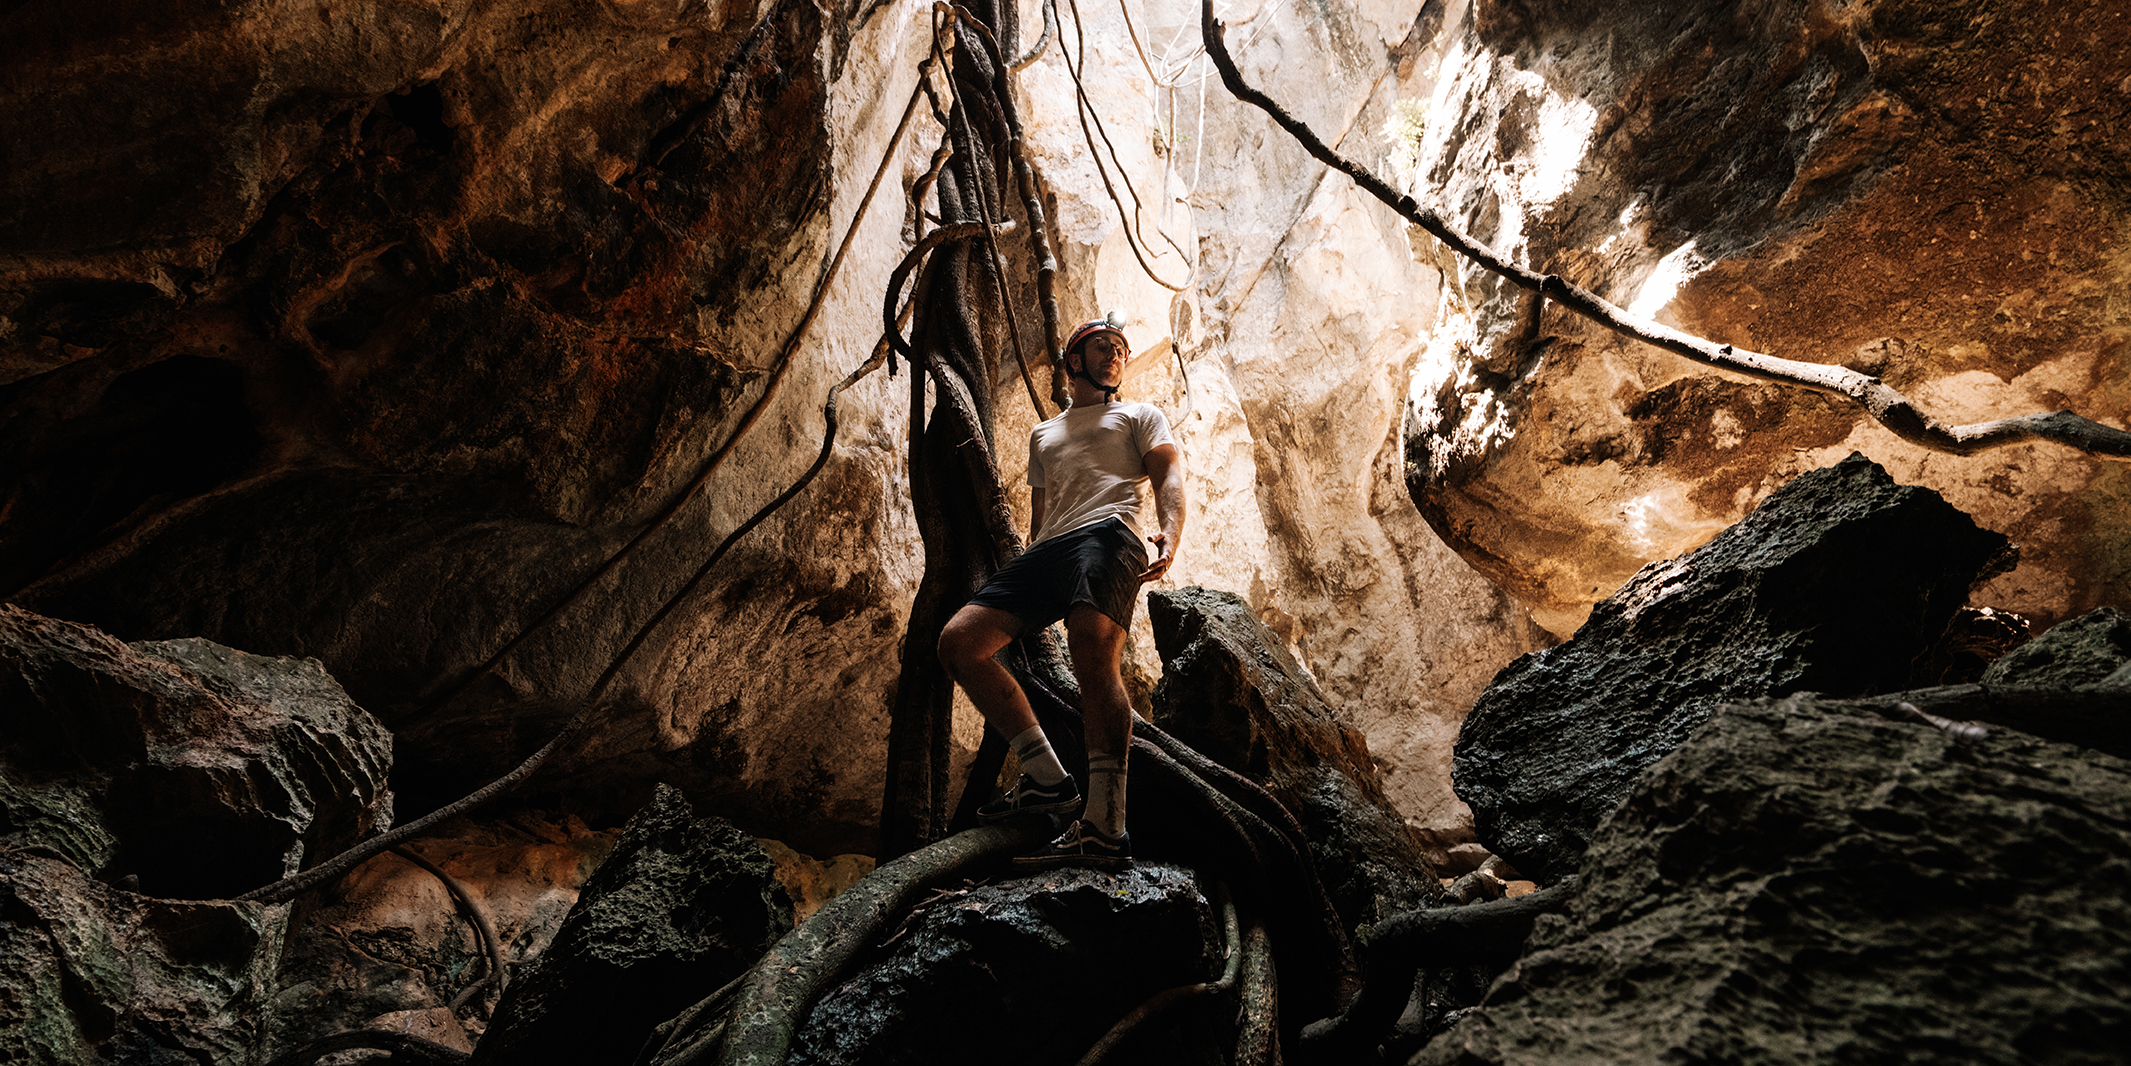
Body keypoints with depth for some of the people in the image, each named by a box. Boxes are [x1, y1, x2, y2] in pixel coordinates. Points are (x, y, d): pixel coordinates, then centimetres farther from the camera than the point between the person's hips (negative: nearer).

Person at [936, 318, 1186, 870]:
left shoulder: (1140, 415, 24)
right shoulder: (1043, 433, 37)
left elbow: (1169, 477, 7)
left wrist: (1168, 535, -16)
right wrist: (1025, 597, 24)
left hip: (1107, 534, -6)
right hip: (1046, 549, 6)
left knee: (1093, 659, -31)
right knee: (958, 641, -14)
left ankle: (1104, 826, -39)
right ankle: (1046, 776, -14)